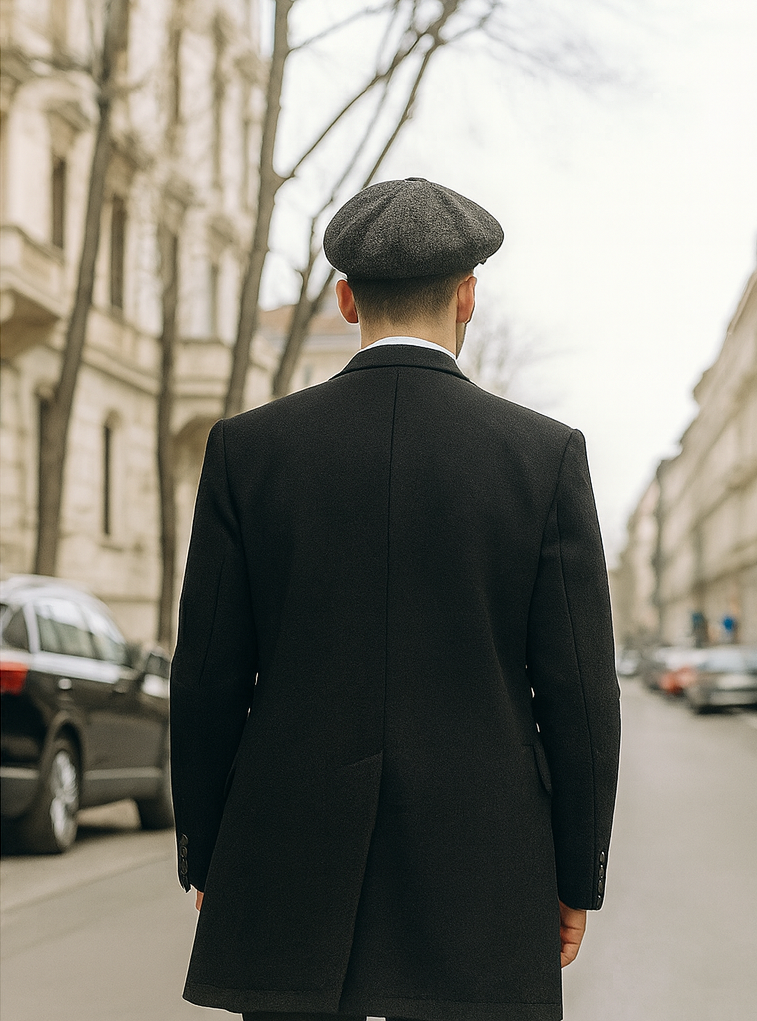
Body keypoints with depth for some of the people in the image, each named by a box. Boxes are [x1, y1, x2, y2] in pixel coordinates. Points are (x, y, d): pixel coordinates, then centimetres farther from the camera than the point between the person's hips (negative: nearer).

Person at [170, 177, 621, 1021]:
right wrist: (577, 880, 7)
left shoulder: (247, 449, -1)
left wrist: (206, 859, 11)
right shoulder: (546, 456, -4)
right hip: (478, 887, -1)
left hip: (289, 876, 1)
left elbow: (208, 679, 0)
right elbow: (578, 688, -4)